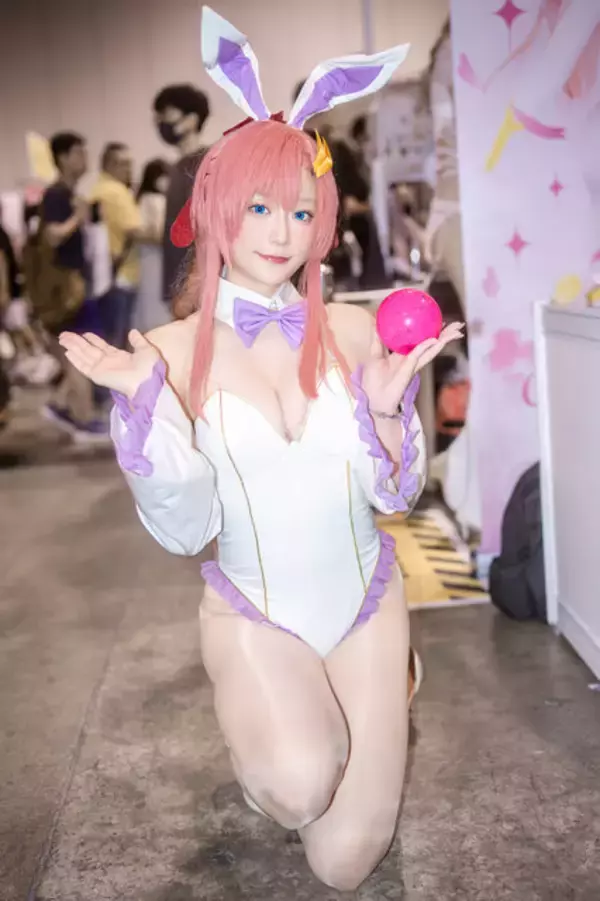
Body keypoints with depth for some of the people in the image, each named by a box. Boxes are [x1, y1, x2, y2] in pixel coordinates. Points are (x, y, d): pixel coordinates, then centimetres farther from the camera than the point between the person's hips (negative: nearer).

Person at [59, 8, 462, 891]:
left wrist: (386, 406, -24)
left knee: (345, 863, 3)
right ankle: (260, 734, 8)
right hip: (253, 611, -1)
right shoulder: (176, 349, -11)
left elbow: (395, 495, -5)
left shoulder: (352, 330, -8)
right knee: (299, 786, -31)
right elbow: (185, 532, -15)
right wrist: (143, 404, -27)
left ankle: (369, 714, 35)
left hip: (365, 601, 2)